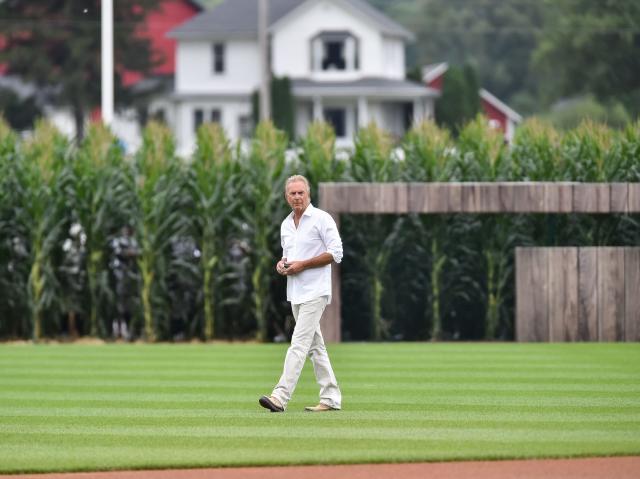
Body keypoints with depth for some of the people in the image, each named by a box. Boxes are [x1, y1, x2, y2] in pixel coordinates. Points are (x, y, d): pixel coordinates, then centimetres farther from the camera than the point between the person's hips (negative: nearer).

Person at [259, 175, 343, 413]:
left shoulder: (321, 219, -9)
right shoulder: (286, 224, 15)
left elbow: (336, 253, -13)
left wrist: (302, 265, -18)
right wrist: (282, 264, 2)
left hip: (315, 292, -9)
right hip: (295, 293, 9)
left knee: (299, 343, -15)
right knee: (315, 345, 11)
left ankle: (280, 397, -23)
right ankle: (331, 398, 15)